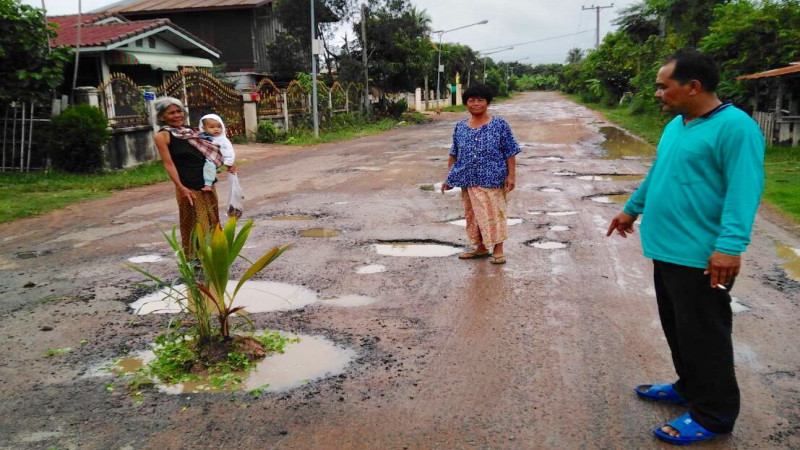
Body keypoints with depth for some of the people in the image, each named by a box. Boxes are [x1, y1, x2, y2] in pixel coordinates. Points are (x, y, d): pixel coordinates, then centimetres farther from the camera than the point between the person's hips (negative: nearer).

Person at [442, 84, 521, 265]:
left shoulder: (500, 125, -4)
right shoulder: (460, 127, 7)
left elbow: (510, 153, -4)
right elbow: (454, 155, 12)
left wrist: (511, 176, -11)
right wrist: (449, 178, 9)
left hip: (492, 180, -4)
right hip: (469, 181, 4)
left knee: (494, 213, 1)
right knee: (473, 214, 12)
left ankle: (498, 250, 12)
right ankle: (481, 247, 26)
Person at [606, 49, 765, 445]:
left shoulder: (735, 127, -16)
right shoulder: (676, 125, 12)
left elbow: (744, 190, -23)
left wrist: (730, 245, -29)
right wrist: (631, 209, 32)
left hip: (702, 257, -9)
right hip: (667, 249, 9)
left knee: (703, 336, 2)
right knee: (678, 328, 20)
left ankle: (714, 415, 18)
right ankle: (690, 388, 39)